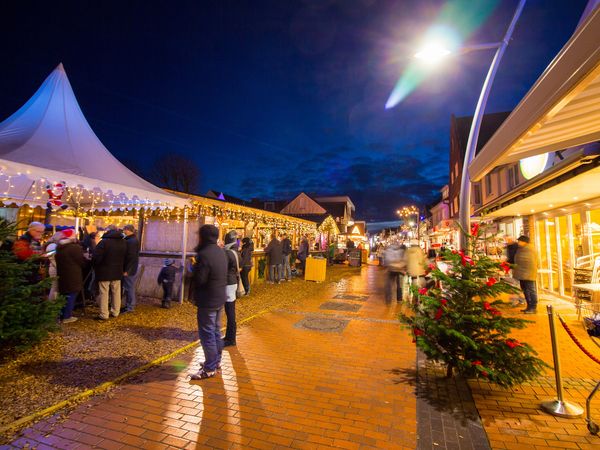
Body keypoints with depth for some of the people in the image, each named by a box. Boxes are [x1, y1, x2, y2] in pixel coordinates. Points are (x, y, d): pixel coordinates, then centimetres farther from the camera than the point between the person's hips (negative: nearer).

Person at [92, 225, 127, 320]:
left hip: (104, 272, -6)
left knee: (104, 293, 1)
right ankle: (115, 312, 21)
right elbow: (125, 258, 12)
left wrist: (95, 267, 1)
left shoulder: (104, 242, -15)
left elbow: (96, 258, -17)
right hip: (117, 272, 6)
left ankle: (104, 315, 5)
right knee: (116, 293, 13)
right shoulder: (123, 242, 7)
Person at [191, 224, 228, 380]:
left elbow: (199, 280, -24)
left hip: (208, 300, -9)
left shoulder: (204, 254, -22)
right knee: (216, 331, 20)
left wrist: (194, 268, -6)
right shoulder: (220, 252, 6)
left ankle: (210, 368, 11)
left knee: (207, 334, 2)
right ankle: (216, 360, 33)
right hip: (220, 297, 9)